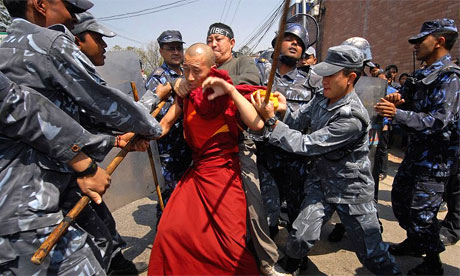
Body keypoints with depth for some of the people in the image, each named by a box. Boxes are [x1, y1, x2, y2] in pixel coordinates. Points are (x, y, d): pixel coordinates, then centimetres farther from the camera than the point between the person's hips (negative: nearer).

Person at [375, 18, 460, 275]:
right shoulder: (424, 75, 12)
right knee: (399, 198, 17)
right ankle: (415, 242, 38)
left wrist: (397, 114, -33)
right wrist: (399, 99, -5)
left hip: (436, 156, -9)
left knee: (421, 211, -3)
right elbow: (410, 102, 18)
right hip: (417, 149, 9)